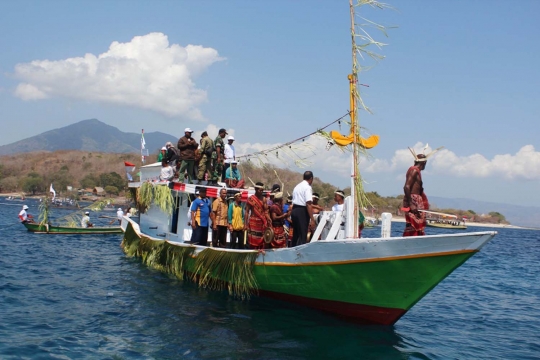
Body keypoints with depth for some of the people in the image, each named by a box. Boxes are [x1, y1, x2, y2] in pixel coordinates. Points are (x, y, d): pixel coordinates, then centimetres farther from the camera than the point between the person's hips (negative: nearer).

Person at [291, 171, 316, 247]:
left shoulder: (297, 186, 16)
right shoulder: (307, 187, -10)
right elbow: (308, 204, -18)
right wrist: (312, 220, -20)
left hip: (294, 210, 9)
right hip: (302, 212, -8)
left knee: (295, 234, 15)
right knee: (303, 236, -6)